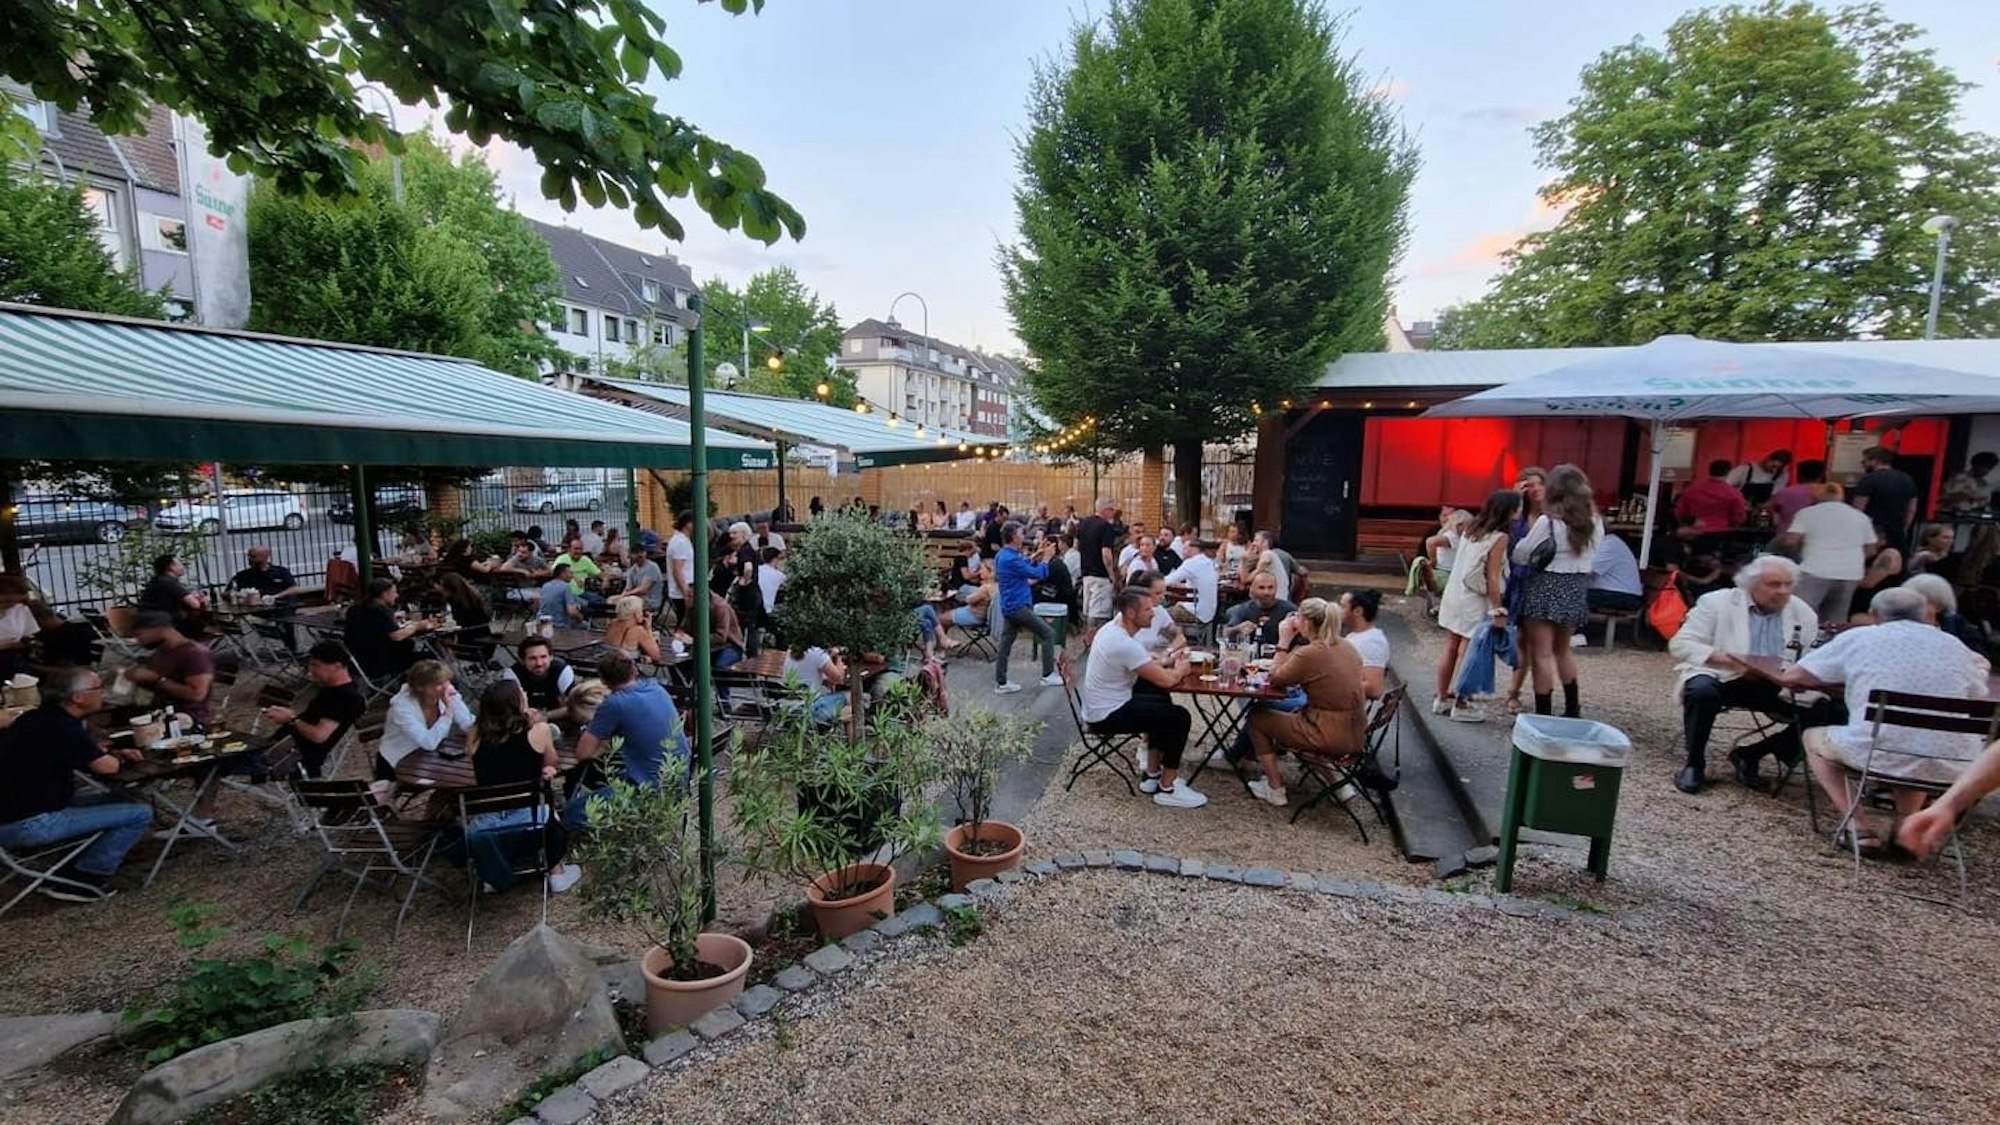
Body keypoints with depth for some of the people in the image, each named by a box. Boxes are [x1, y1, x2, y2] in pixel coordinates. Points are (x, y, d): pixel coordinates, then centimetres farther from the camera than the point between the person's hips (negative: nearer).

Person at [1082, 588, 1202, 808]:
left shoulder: (1113, 628, 3)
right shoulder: (1125, 644, -27)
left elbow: (1145, 662, 19)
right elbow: (1166, 680, -22)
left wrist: (1168, 662, 5)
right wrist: (1179, 670, -1)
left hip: (1102, 705, 10)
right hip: (1107, 715, -10)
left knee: (1163, 704, 22)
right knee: (1180, 717, -8)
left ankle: (1152, 775, 26)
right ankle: (1167, 789, 4)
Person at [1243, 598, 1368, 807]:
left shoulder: (1309, 653, -20)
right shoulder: (1347, 647, 4)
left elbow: (1276, 679, -5)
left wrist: (1284, 642, -2)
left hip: (1331, 739, -8)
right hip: (1355, 737, 8)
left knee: (1257, 718, 9)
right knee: (1296, 713, 33)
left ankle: (1275, 789, 16)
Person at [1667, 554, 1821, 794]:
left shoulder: (1804, 613, 10)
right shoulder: (1717, 602, -3)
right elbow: (1680, 644, -9)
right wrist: (1729, 660, -22)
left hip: (1774, 685, 4)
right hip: (1720, 677, -4)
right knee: (1702, 691, -36)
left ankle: (1750, 755, 2)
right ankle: (1694, 762, -14)